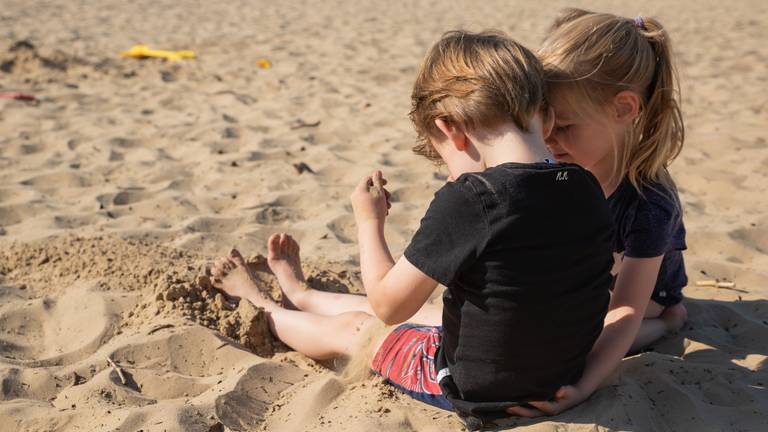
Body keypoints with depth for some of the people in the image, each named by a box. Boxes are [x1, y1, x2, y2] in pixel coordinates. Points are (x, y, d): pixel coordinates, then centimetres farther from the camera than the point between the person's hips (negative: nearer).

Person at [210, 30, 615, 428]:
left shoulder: (469, 200, -30)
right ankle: (296, 294, 55)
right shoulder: (588, 189, -8)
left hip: (473, 390, -7)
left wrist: (369, 221, -4)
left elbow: (389, 306, -18)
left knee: (345, 328, 20)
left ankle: (259, 304, 50)